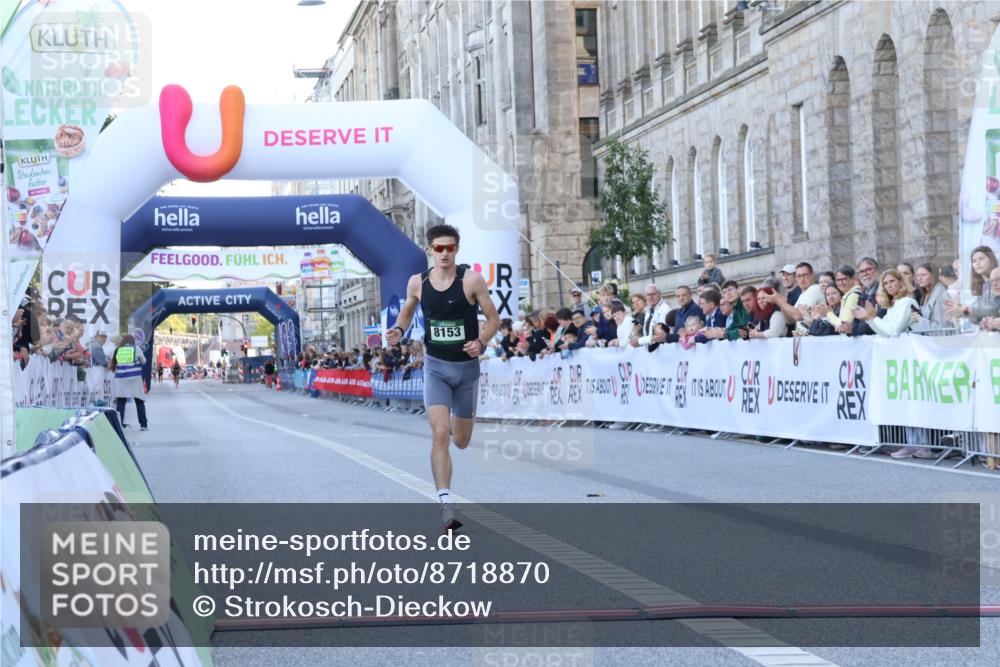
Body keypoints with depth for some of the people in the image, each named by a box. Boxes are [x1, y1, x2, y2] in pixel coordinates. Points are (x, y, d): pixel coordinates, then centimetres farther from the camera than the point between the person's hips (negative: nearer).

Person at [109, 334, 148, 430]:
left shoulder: (117, 350, 7)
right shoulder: (136, 348, 3)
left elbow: (111, 365, 9)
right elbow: (143, 361, 12)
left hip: (120, 379, 1)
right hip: (135, 379, -1)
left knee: (120, 402, 3)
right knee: (139, 402, 8)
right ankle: (143, 424, 7)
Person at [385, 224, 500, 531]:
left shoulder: (472, 280, -10)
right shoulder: (418, 282, -3)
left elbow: (494, 318, -4)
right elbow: (407, 310, 17)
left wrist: (481, 342, -22)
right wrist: (399, 330, -4)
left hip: (467, 367, 0)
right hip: (435, 367, 0)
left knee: (461, 441, 13)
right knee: (440, 435, -18)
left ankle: (456, 422, 53)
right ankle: (445, 504, -17)